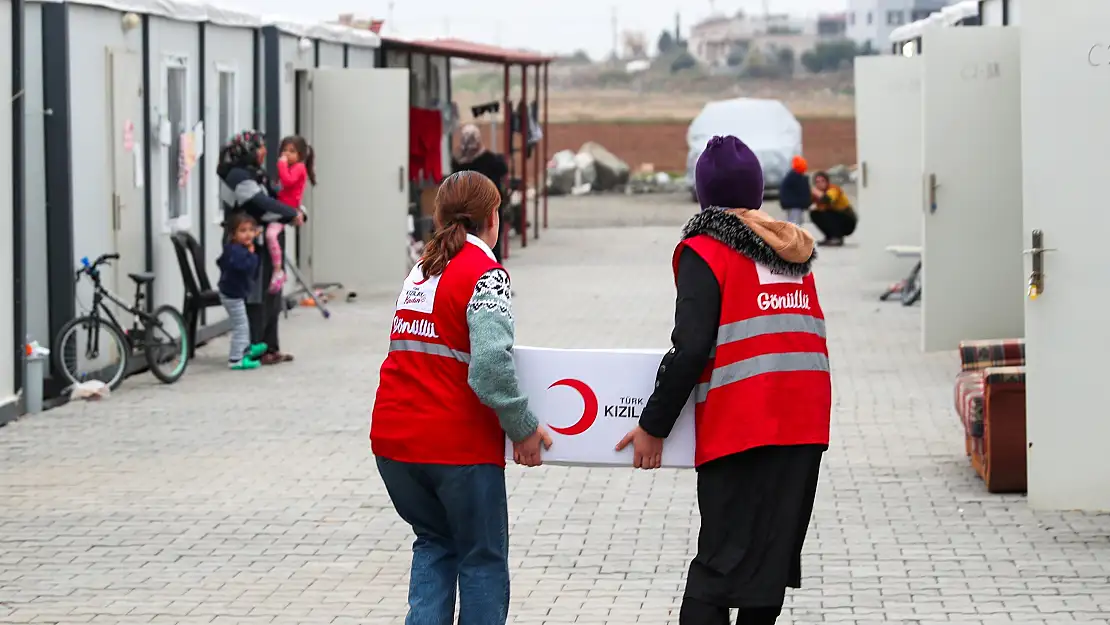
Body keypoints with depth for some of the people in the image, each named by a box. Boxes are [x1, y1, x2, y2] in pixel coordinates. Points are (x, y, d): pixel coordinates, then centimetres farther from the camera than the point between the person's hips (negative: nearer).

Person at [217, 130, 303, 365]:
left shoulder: (253, 174, 18)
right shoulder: (238, 176, -14)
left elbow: (268, 200, 14)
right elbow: (262, 205, -23)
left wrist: (292, 215, -1)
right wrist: (293, 214, -14)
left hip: (265, 243, 10)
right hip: (252, 246, -10)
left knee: (270, 298, 13)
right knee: (256, 298, -6)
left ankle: (270, 348, 19)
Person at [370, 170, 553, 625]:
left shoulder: (420, 272, 13)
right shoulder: (485, 274, -10)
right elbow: (491, 365, -22)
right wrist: (523, 428, -10)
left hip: (394, 439, 6)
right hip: (456, 443, -6)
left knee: (435, 543, 22)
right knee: (483, 559, 9)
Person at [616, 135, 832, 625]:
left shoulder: (704, 251, -4)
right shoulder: (792, 249, 15)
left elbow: (691, 348, -12)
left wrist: (653, 425, -5)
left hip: (739, 427, -6)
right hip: (806, 423, 6)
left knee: (723, 560, -6)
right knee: (774, 556, 13)